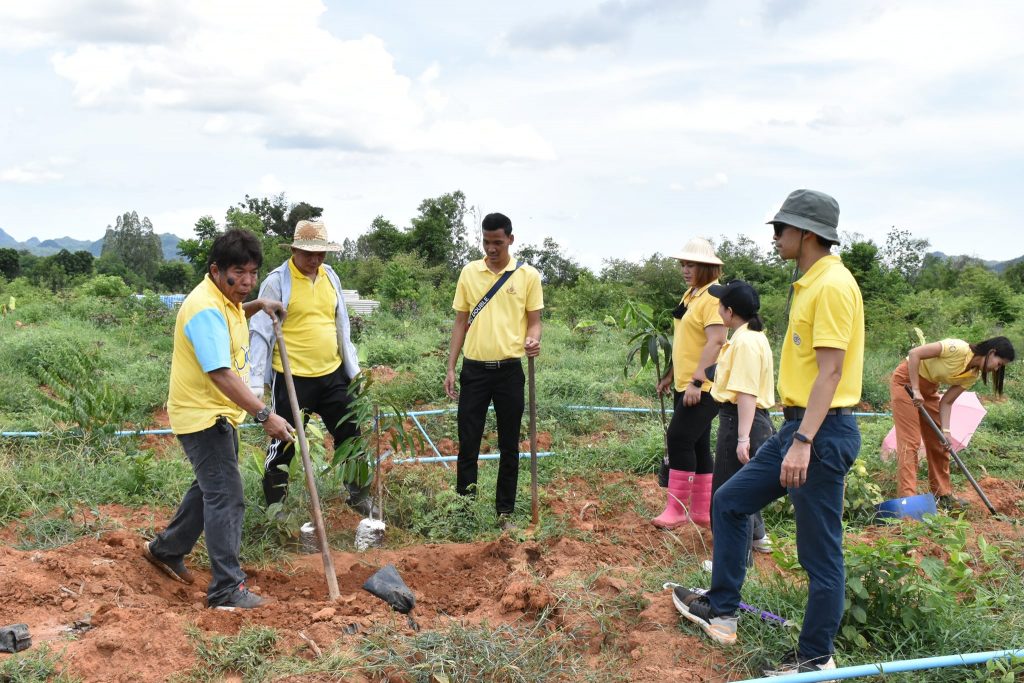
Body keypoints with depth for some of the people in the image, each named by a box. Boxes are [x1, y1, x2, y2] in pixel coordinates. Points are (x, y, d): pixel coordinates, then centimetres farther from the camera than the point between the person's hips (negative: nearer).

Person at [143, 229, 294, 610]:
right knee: (226, 497, -10)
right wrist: (264, 415, -37)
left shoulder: (226, 299, 6)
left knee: (211, 488, 24)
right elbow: (220, 374, -34)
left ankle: (166, 550, 42)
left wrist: (259, 305, 17)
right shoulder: (205, 309, -25)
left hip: (219, 414, 11)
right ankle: (227, 590, -5)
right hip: (203, 416, -11)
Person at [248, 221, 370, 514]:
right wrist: (256, 382, -16)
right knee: (283, 443, 5)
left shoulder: (330, 276, 6)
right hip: (292, 378, -5)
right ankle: (275, 507, 21)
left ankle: (359, 496, 32)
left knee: (351, 436, 14)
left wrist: (353, 369, 14)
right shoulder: (277, 281, -11)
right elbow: (261, 332, -11)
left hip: (332, 375, 6)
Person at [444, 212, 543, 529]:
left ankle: (505, 511, 19)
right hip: (474, 369, 1)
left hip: (509, 371, -1)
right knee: (468, 444, 5)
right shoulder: (469, 272, 4)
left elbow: (534, 321, 2)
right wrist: (450, 368, 4)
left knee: (509, 446, 7)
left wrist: (533, 341, -21)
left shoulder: (528, 275, -1)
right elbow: (461, 322, 8)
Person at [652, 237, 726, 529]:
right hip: (686, 384, 10)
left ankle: (677, 508, -4)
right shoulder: (690, 294, 15)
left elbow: (716, 341, -24)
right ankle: (702, 510, 19)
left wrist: (697, 381, -27)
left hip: (704, 387, -10)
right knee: (696, 445, 12)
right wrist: (670, 374, 23)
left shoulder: (713, 296, -14)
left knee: (679, 439, -12)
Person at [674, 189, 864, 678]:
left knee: (820, 552, 1)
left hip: (822, 432, -11)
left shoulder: (833, 285, -16)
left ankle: (816, 658, 15)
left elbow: (830, 370, -22)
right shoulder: (810, 284, 14)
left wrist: (803, 442, -25)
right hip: (799, 426, 11)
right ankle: (721, 611, 26)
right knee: (729, 502, 16)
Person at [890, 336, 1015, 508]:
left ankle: (943, 494, 18)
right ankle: (907, 497, -15)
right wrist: (915, 390, -28)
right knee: (910, 440, -13)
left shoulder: (974, 375, -2)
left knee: (939, 442, 8)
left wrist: (945, 431, -15)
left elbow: (946, 402, -2)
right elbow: (914, 353, -28)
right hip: (907, 380, -8)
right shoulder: (959, 349, -26)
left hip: (928, 389, 9)